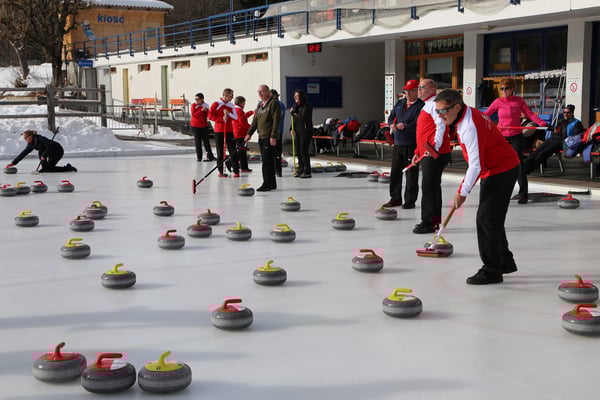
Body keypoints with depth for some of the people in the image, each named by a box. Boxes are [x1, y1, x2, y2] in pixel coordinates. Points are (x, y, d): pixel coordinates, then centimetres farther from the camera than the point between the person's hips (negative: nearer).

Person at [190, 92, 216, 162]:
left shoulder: (206, 105, 3)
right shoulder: (193, 105, -6)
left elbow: (208, 115, 6)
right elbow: (193, 114, -18)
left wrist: (206, 111, -15)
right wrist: (201, 110, -24)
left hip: (204, 125, 3)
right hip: (195, 126, -2)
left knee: (206, 141, 2)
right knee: (198, 141, 2)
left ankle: (210, 156, 6)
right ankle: (199, 157, 9)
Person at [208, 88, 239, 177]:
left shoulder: (231, 105, 9)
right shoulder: (216, 104, -5)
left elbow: (235, 117, 8)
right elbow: (210, 116, -9)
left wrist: (228, 114, -11)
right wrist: (222, 119, -17)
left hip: (229, 131, 4)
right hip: (219, 131, -4)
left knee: (233, 151, -1)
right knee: (220, 152, 2)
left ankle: (236, 171, 2)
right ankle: (221, 171, 8)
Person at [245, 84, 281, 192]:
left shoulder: (274, 103, -9)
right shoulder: (260, 104, 17)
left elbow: (276, 120, -16)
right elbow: (255, 120, 21)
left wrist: (273, 136, -21)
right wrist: (249, 133, 12)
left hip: (269, 138, -9)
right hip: (261, 137, 9)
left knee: (267, 161, -9)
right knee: (267, 161, 11)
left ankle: (267, 184, -6)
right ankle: (272, 184, 17)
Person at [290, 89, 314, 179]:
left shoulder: (307, 106, -12)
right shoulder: (295, 106, 12)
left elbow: (303, 118, -20)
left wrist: (293, 113, -10)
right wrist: (292, 129, 8)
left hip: (305, 131, -8)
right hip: (297, 131, 8)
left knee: (304, 151, -8)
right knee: (298, 151, 9)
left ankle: (307, 172, -2)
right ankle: (300, 170, 18)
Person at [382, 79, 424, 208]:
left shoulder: (420, 106, -8)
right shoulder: (400, 103, 14)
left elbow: (417, 124, -18)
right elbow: (391, 118, 15)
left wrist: (404, 126, -21)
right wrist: (392, 125, -5)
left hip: (411, 145, -7)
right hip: (397, 144, 7)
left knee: (411, 173, -1)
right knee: (395, 172, 11)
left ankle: (410, 200, 8)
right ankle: (395, 198, 21)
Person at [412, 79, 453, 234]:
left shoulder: (435, 104, -9)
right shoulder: (426, 106, 24)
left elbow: (441, 126, -21)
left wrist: (435, 147, -29)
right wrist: (418, 152, 25)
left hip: (436, 154, -11)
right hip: (427, 154, 11)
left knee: (428, 187, -11)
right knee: (432, 187, 13)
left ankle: (428, 222, -9)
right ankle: (435, 221, 19)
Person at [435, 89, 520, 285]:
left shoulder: (470, 126, -26)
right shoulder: (466, 116, 6)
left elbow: (476, 165, -26)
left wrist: (462, 192, -17)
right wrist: (464, 185, 20)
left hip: (501, 171, -11)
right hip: (503, 168, 11)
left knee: (487, 220, -10)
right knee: (492, 220, 16)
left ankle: (492, 270, -5)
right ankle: (505, 262, 27)